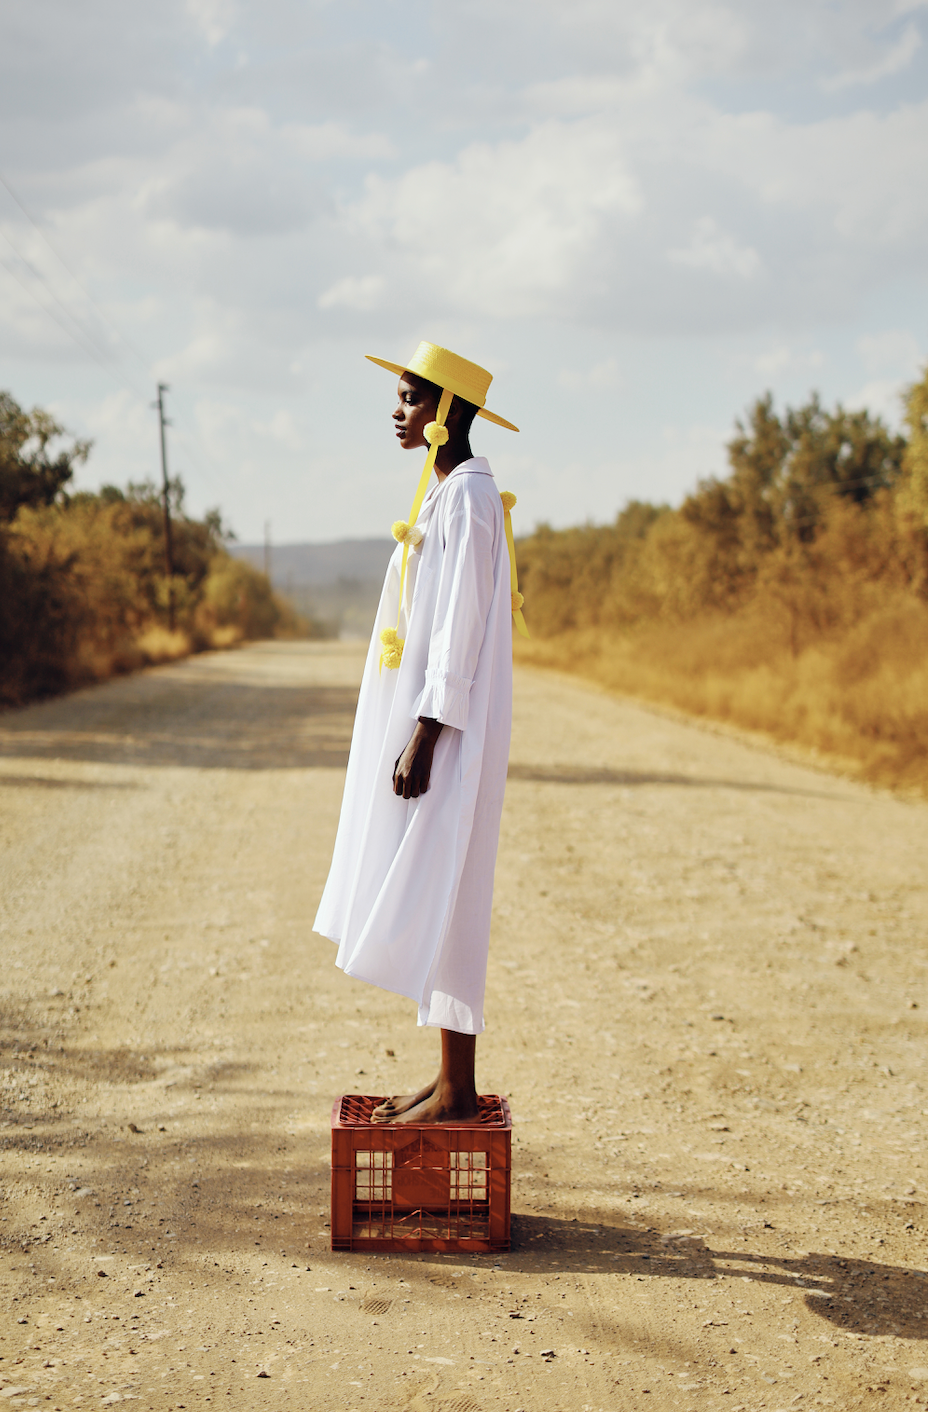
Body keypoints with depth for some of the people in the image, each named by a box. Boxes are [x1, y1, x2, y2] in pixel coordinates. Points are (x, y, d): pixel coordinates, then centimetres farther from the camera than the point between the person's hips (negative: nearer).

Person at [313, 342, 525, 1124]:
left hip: (449, 730, -10)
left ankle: (458, 1092, 2)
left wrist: (424, 736, -22)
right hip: (431, 717, 10)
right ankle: (452, 1080, 19)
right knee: (425, 904, 12)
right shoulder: (446, 493, 16)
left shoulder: (468, 496, -14)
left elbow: (462, 625, -20)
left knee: (439, 901, -6)